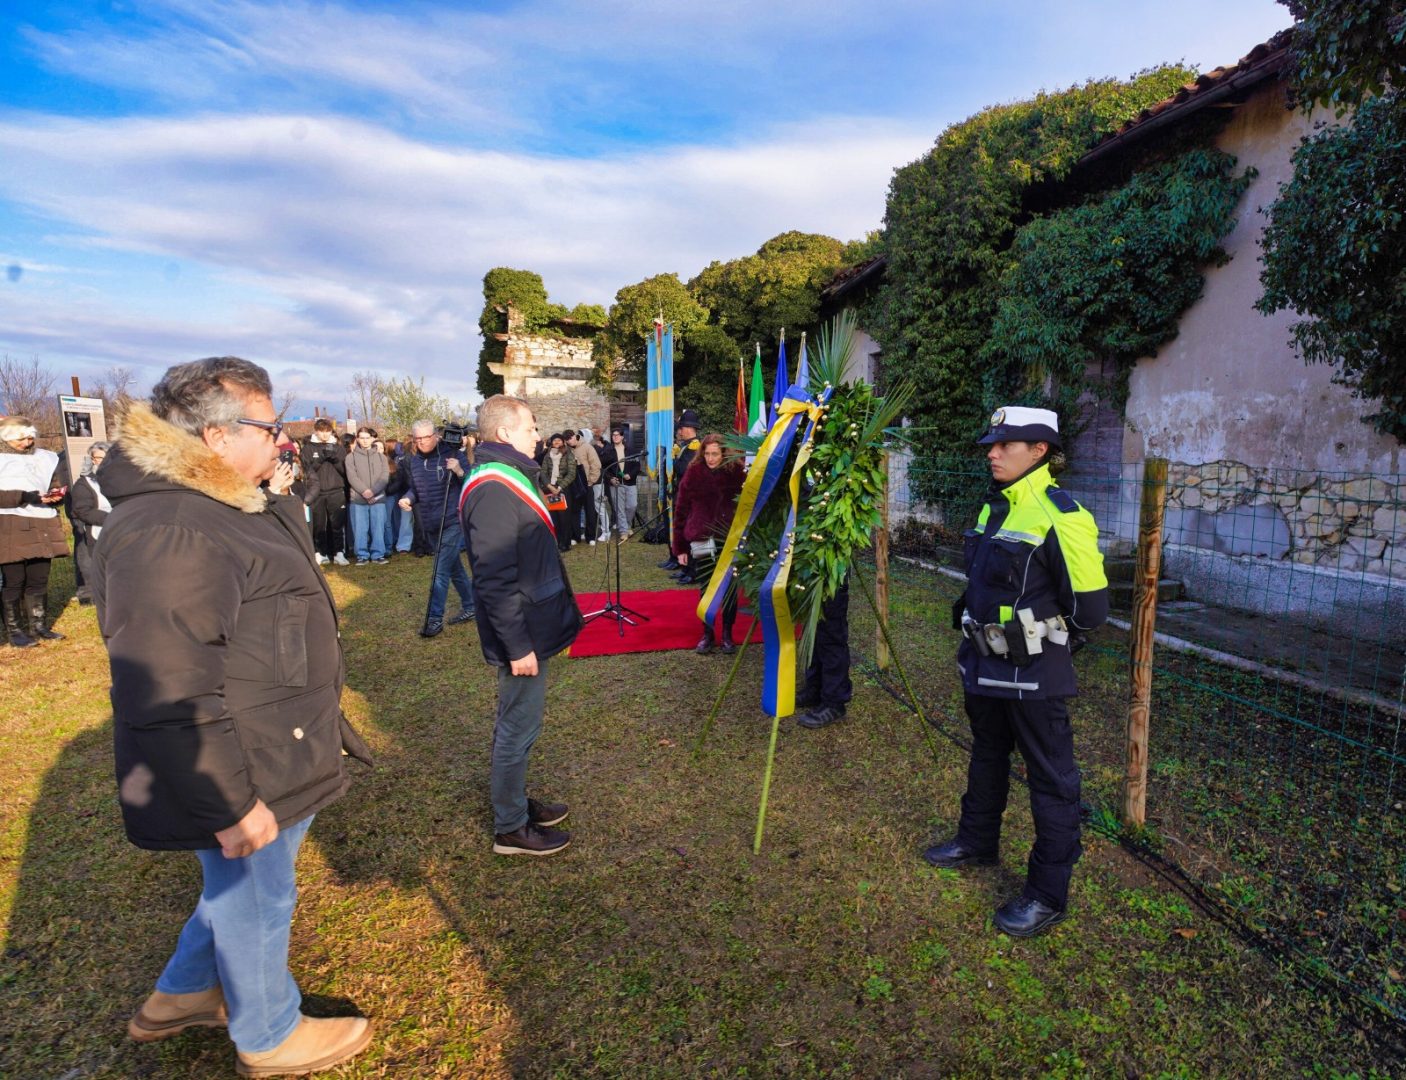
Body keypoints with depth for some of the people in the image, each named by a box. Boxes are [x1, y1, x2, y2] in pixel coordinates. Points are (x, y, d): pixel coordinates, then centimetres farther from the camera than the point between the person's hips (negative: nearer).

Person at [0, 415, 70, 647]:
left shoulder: (46, 458, 14)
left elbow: (56, 487, 19)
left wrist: (56, 496, -3)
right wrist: (24, 497, -21)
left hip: (42, 526, 4)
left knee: (39, 580, 8)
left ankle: (39, 625, 17)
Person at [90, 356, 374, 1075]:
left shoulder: (224, 505, 9)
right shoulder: (166, 535, -28)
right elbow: (168, 697, -31)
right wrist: (228, 805, -27)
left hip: (274, 758, 10)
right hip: (247, 779, -10)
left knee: (239, 889, 28)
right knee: (256, 903, 13)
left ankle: (179, 998, 50)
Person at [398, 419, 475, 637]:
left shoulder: (453, 454, -10)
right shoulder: (413, 461, 7)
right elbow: (414, 488, 17)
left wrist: (459, 472, -28)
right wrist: (407, 498, -5)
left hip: (452, 522, -6)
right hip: (430, 525, 6)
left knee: (441, 571, -9)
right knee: (454, 568, 16)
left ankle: (435, 618, -4)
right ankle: (470, 607, 29)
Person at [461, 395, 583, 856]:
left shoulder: (510, 477, 12)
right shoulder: (492, 490, -21)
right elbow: (495, 579, -25)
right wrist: (517, 644, -23)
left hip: (531, 626, 10)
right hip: (522, 633, -10)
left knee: (517, 723, 21)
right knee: (519, 727, 3)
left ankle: (514, 801, 37)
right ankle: (510, 828, 18)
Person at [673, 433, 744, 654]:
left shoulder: (737, 473, -2)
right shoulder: (693, 474, -2)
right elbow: (681, 511, 1)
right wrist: (680, 547, -1)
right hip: (702, 542, 0)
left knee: (730, 590, 9)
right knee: (705, 590, 9)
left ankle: (727, 635, 24)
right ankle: (707, 634, 24)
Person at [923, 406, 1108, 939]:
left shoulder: (1059, 516, -20)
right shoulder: (995, 506, 7)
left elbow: (1089, 608, -18)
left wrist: (1039, 627, -5)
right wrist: (979, 621, 12)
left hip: (1033, 671, -9)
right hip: (985, 664, 9)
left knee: (1050, 778, 6)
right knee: (987, 756, 25)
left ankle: (1048, 893, 18)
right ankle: (978, 839, 45)